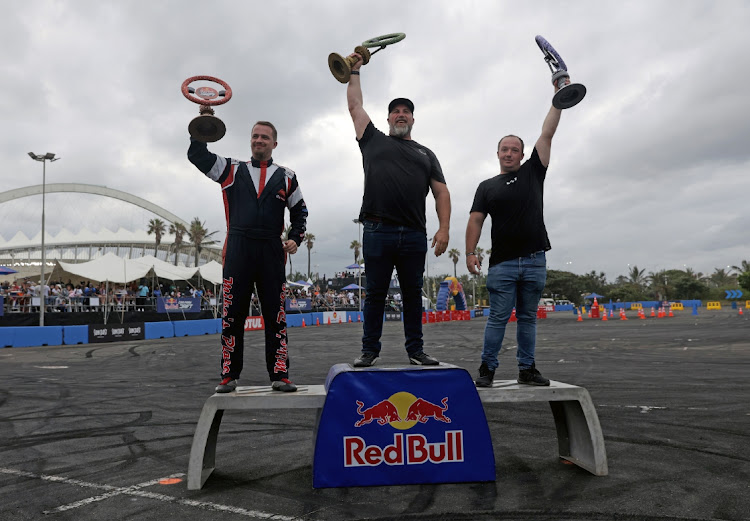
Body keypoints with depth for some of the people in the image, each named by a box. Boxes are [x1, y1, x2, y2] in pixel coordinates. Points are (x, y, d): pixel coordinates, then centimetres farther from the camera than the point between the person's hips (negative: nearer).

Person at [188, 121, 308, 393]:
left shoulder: (286, 177, 13)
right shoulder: (232, 170, 14)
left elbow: (299, 210, 19)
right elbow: (197, 155, 9)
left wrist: (295, 238, 5)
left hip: (272, 251, 0)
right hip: (238, 250, 0)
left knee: (275, 314, 0)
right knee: (232, 314, 1)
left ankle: (279, 375, 6)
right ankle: (229, 375, 9)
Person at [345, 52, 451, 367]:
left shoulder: (426, 154, 19)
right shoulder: (374, 141, 16)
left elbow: (441, 192, 11)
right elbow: (355, 105, 19)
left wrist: (444, 229, -2)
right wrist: (354, 71, 26)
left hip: (414, 235, 2)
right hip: (378, 232, -2)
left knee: (413, 294, 7)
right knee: (375, 294, 4)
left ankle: (415, 350, 16)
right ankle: (370, 350, 12)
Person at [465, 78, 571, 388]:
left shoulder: (532, 173, 11)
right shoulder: (487, 187, 10)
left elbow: (547, 134, 7)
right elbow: (475, 221, 3)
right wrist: (470, 253, -9)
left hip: (535, 260, 2)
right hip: (502, 263, -2)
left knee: (528, 318, 9)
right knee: (498, 317, -2)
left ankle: (527, 369, 16)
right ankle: (487, 369, 5)